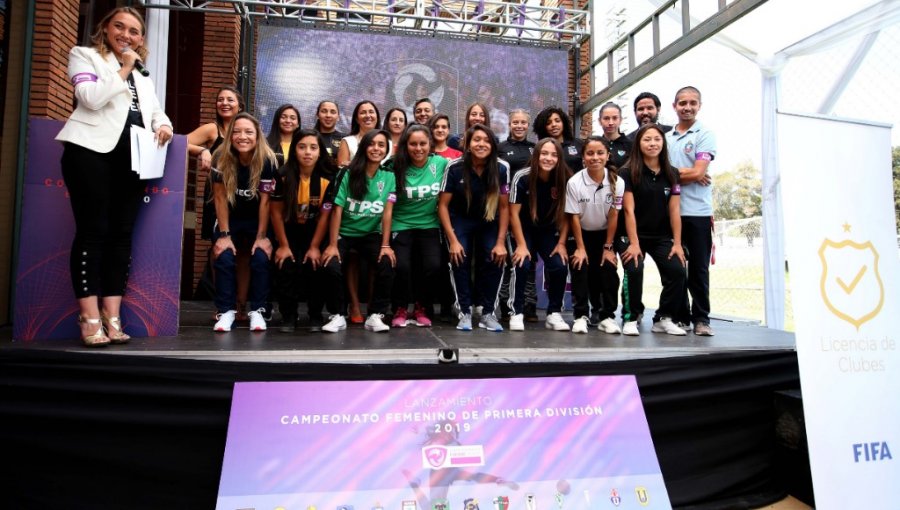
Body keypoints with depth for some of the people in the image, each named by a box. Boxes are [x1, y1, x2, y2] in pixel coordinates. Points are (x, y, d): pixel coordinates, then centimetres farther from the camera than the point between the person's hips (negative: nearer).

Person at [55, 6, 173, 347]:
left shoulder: (143, 75, 28)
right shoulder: (84, 55, 11)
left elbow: (154, 110, 23)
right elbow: (91, 98, -7)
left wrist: (163, 125, 1)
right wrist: (124, 70, -2)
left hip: (131, 155, 5)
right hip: (92, 149, -5)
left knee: (122, 233, 0)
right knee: (93, 231, -9)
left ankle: (112, 316, 3)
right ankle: (90, 318, -7)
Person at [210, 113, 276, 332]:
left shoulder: (267, 160, -20)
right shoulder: (221, 158, -17)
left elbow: (265, 201, -16)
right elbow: (220, 197, -12)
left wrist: (262, 236, -16)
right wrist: (224, 235, -14)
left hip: (257, 220, -1)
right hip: (230, 219, 1)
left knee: (261, 258, -19)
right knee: (224, 258, -18)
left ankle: (257, 310, -6)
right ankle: (226, 310, -5)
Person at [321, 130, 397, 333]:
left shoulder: (389, 177, -2)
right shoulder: (348, 174, -9)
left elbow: (387, 212, -7)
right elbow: (337, 210, -12)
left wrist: (385, 245, -14)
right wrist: (332, 245, -18)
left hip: (371, 234, 2)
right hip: (344, 233, -1)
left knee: (388, 265, -23)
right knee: (332, 267, -25)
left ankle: (375, 316, -8)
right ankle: (338, 316, -4)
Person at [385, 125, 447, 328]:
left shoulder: (441, 163, -3)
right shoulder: (396, 168, -5)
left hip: (430, 225, 1)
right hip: (402, 225, -1)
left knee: (433, 265, -19)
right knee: (402, 266, -20)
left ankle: (420, 308, 8)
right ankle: (400, 309, 7)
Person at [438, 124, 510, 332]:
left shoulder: (501, 168, -15)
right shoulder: (455, 168, -18)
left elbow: (504, 207, -8)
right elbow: (443, 205, -12)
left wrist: (501, 242, -13)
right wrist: (453, 240, -17)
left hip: (489, 222, 1)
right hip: (460, 220, -1)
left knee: (496, 259, -19)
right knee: (460, 259, -22)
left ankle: (487, 313, -5)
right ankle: (465, 312, -8)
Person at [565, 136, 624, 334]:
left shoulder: (617, 182, -15)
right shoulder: (574, 182, -19)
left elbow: (613, 216, -10)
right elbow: (574, 217, -13)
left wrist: (608, 247, -8)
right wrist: (580, 248, -12)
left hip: (604, 234, 1)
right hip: (581, 234, -1)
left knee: (608, 269, -13)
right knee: (580, 269, -16)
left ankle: (607, 316, 0)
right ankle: (581, 315, -4)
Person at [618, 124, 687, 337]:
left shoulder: (672, 173, 7)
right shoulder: (628, 172, -5)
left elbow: (674, 211, 4)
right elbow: (628, 210, -11)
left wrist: (677, 243, -2)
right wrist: (633, 243, -16)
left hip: (662, 237, 4)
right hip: (633, 235, -4)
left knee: (677, 271, -15)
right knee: (634, 271, -26)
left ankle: (663, 319, 5)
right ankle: (631, 318, -5)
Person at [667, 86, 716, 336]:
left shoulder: (705, 135, 1)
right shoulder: (666, 137, 13)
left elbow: (697, 172, -10)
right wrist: (686, 173, -9)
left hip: (698, 212, -4)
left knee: (698, 268, 2)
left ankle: (701, 318, 11)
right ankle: (680, 316, 18)